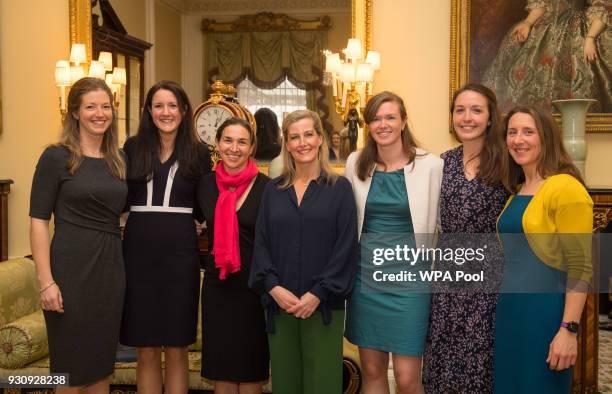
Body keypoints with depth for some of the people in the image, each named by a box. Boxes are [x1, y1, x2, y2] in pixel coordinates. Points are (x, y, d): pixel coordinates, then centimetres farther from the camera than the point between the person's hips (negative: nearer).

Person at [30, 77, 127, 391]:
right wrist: (46, 281, -16)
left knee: (102, 364, 13)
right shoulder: (56, 157, -5)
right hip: (72, 268, -5)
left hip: (111, 268, 5)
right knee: (72, 368, 4)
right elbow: (38, 221, -9)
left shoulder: (118, 160, 11)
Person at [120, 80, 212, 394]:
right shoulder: (133, 147, 5)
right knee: (146, 350, 8)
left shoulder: (198, 153, 4)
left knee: (176, 349, 8)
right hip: (139, 252, 1)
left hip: (180, 253, 0)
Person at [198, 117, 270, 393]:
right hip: (217, 284, 3)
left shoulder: (266, 187, -9)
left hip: (254, 284, -3)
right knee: (221, 366, 12)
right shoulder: (206, 184, 2)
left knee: (250, 369, 9)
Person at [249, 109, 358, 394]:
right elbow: (261, 244, 6)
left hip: (323, 305, -2)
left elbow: (346, 247, -5)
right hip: (279, 304, 3)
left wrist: (317, 294, -12)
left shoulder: (339, 188, 2)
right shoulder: (273, 190, 11)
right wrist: (273, 287, -9)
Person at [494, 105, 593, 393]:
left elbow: (580, 266, -16)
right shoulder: (517, 191, 11)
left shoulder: (566, 189, -13)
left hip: (545, 312, -7)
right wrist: (504, 305, 12)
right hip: (509, 309, 8)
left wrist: (568, 330, -20)